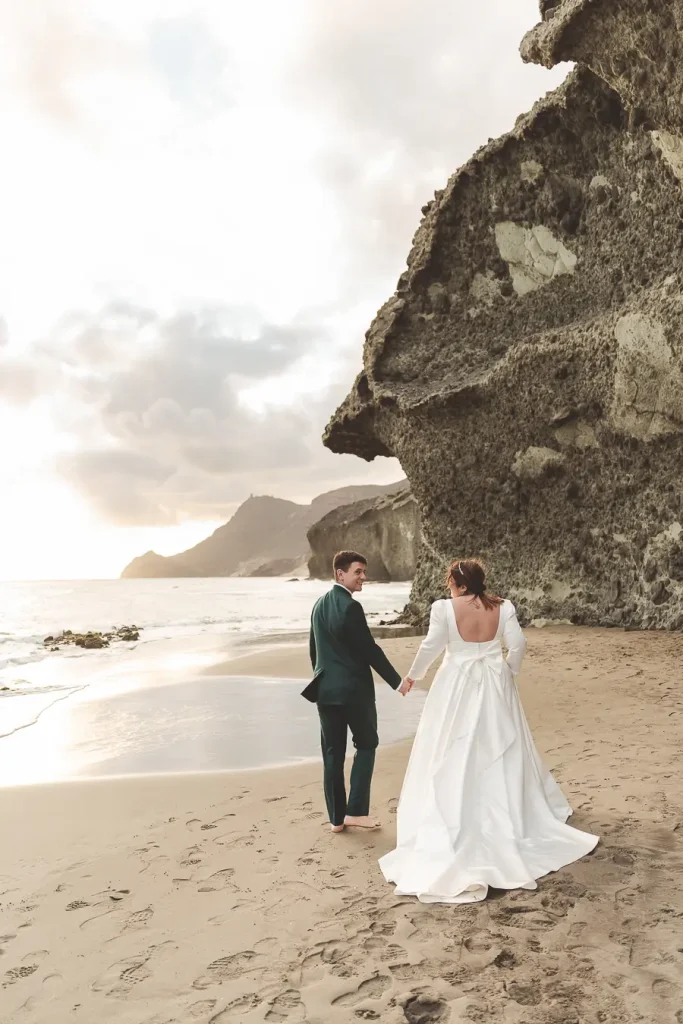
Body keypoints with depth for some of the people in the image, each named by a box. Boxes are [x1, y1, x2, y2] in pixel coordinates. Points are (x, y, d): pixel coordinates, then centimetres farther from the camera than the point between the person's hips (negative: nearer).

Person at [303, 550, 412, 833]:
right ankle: (355, 811, 6)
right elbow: (370, 650, -16)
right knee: (366, 745, 9)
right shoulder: (350, 607, -17)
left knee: (332, 752, 10)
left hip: (325, 688, 7)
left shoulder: (320, 604, 8)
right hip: (354, 688, -7)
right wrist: (397, 681, -9)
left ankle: (336, 817, 16)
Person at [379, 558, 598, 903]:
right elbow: (518, 644, -6)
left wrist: (413, 675, 4)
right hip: (495, 686, 3)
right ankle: (513, 825, 27)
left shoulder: (445, 608, -12)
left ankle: (455, 830, 10)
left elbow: (431, 647, -11)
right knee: (500, 753, 16)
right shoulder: (502, 607, -4)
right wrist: (509, 671, 12)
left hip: (457, 687, -3)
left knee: (455, 758, 6)